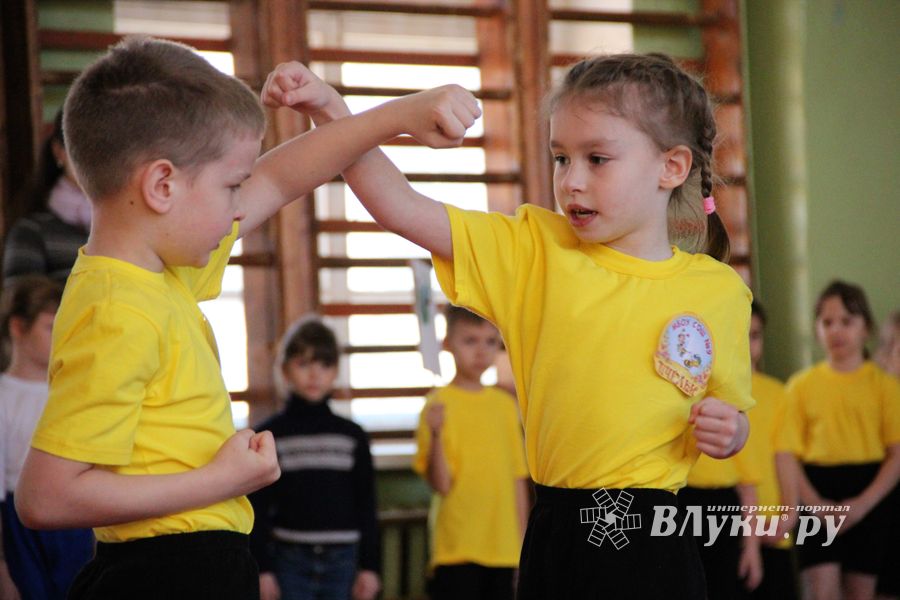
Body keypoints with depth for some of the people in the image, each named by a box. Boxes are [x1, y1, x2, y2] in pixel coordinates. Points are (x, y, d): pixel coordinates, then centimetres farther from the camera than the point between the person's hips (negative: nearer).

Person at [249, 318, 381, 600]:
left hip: (340, 561, 2)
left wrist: (369, 565, 3)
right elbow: (258, 508, -2)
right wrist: (261, 568, -7)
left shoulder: (353, 436, 7)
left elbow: (366, 506, 7)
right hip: (290, 562, -2)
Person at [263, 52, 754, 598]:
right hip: (556, 536, 1)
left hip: (650, 547, -1)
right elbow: (402, 209, -5)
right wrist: (331, 110, -14)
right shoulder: (536, 251, 3)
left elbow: (733, 420, 16)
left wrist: (726, 433, -7)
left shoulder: (718, 291, 2)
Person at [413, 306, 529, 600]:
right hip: (458, 550, -5)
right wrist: (435, 435, -28)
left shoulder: (505, 405, 9)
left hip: (503, 550, 5)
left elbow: (518, 479, 14)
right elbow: (440, 483, -12)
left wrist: (523, 542, 12)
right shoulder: (439, 405, -6)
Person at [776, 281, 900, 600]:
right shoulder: (802, 385, 5)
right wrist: (812, 502, -14)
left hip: (868, 498, 0)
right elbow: (786, 453, 0)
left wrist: (863, 503, -13)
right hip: (818, 497, 0)